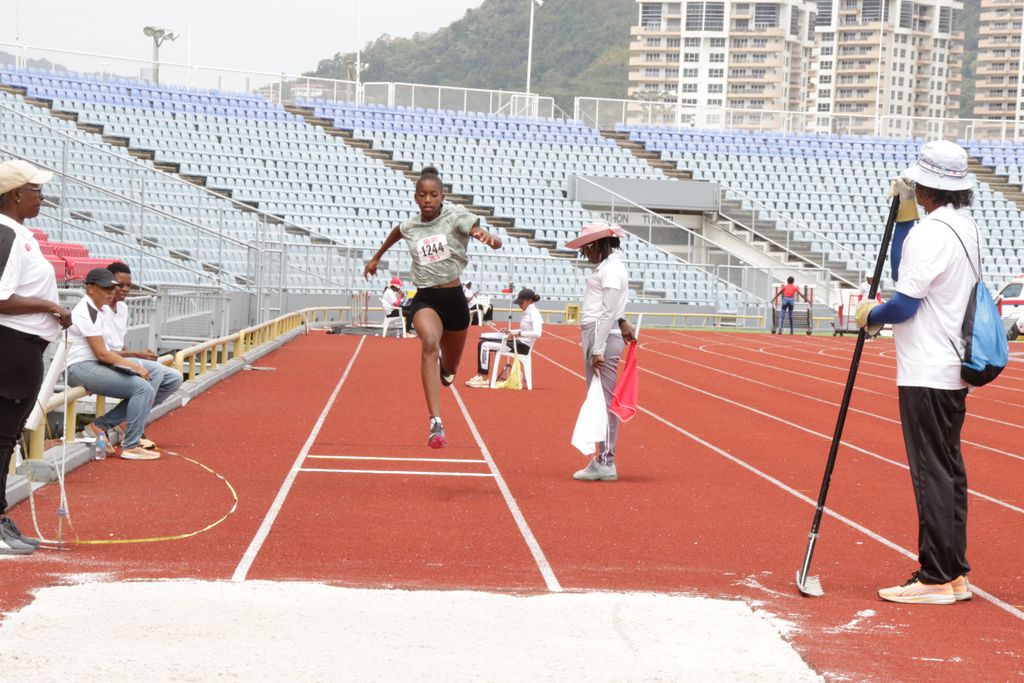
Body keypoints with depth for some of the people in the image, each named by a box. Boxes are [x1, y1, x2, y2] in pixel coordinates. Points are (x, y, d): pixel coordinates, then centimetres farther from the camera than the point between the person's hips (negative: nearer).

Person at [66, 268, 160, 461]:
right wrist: (134, 366, -12)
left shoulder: (103, 310, 17)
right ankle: (131, 447, -18)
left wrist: (135, 364, 0)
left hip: (98, 366, 10)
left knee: (147, 392, 3)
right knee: (143, 388, -20)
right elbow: (101, 353, -17)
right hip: (81, 368, -10)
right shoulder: (86, 313, -14)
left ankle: (99, 427, 6)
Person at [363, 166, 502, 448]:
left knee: (449, 369, 13)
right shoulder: (410, 227, 3)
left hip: (454, 297, 0)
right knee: (429, 342, -32)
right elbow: (395, 233, 30)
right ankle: (436, 423, -42)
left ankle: (444, 369, 58)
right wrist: (376, 257, 44)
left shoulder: (455, 216, -7)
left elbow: (495, 242, -20)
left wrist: (489, 238, -44)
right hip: (424, 299, 0)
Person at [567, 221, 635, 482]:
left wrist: (598, 350, -19)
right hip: (595, 336, 10)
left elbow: (608, 312, -18)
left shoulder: (611, 269, -13)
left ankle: (606, 463, -5)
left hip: (603, 337, -10)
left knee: (604, 401, -7)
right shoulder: (606, 266, 19)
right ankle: (603, 459, 19)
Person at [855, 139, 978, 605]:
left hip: (926, 375, -10)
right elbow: (906, 272, 19)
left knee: (932, 474, -5)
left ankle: (936, 579, -2)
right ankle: (954, 574, 18)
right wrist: (904, 213, 15)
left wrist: (870, 316, 1)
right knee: (948, 471, 13)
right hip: (954, 372, 10)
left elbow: (905, 301, -18)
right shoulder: (966, 227, 13)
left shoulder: (932, 232, -17)